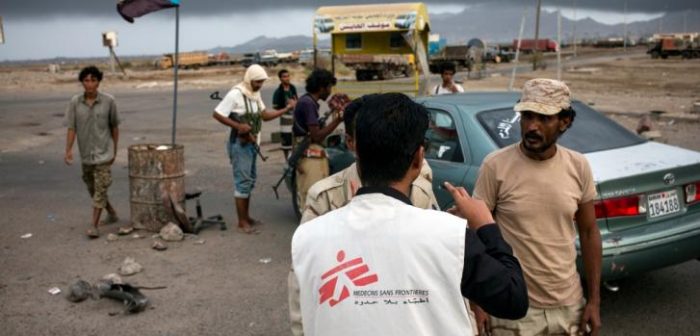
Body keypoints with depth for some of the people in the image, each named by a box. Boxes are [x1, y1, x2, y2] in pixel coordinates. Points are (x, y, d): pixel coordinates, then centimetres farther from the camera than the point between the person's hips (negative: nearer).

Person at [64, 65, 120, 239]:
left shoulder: (109, 101, -8)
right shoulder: (75, 102, -4)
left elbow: (114, 127, 2)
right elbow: (71, 128, -5)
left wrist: (114, 150, 6)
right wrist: (68, 150, -16)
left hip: (103, 153, -4)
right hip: (85, 153, 4)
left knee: (100, 190, -7)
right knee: (92, 189, 17)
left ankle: (94, 226, -3)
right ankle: (112, 213, 38)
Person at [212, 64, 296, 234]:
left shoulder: (255, 94, 10)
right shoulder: (235, 94, -16)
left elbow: (265, 115, 10)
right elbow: (217, 114, -18)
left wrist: (287, 109, 2)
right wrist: (238, 126, -25)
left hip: (251, 142, 9)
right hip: (239, 143, -9)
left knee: (250, 180, 16)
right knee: (243, 181, -7)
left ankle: (246, 217, 27)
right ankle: (242, 222, -1)